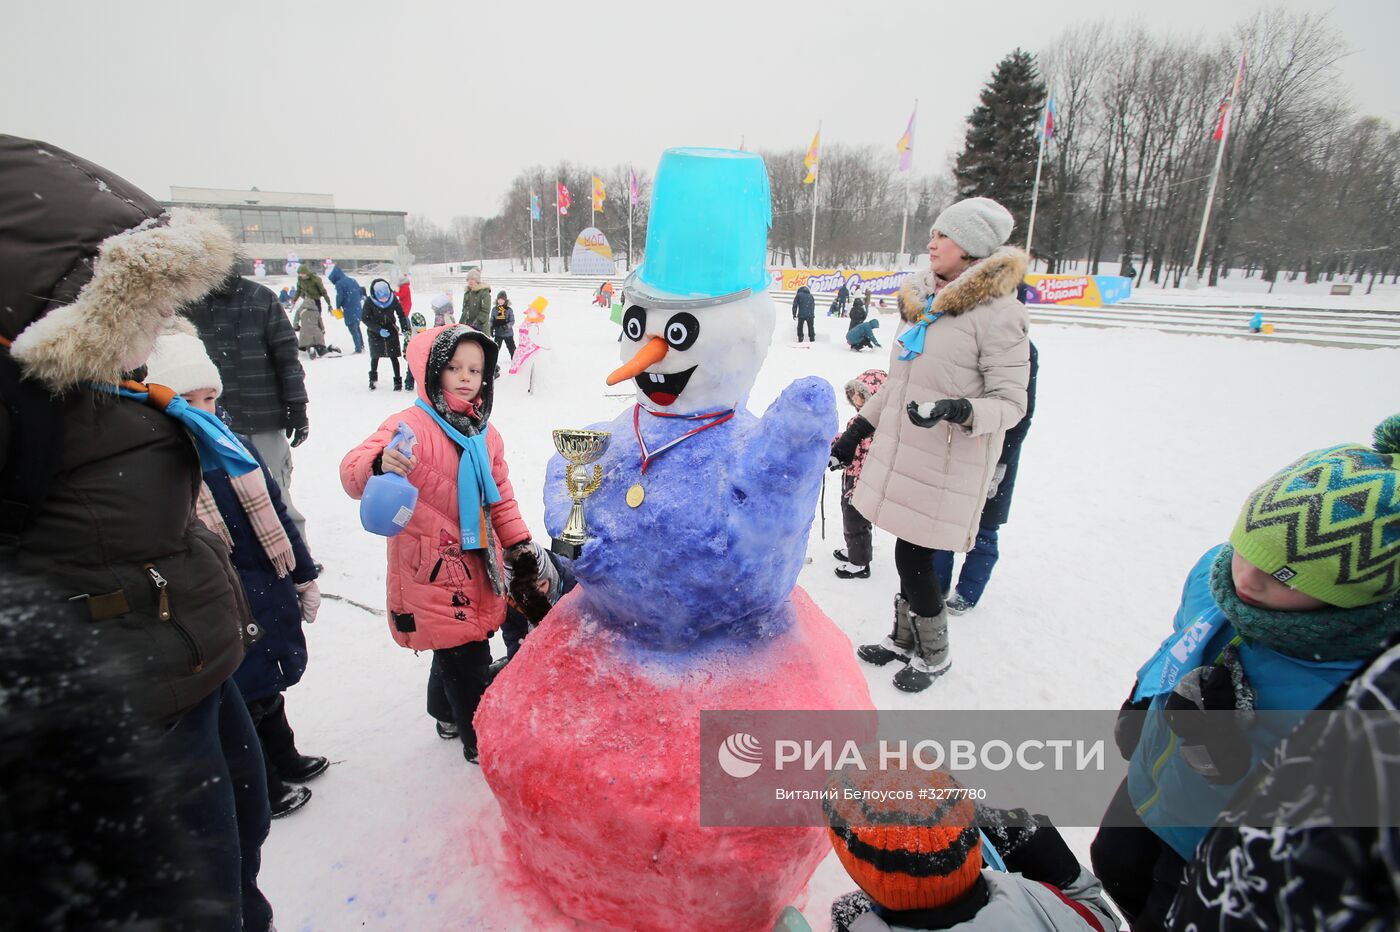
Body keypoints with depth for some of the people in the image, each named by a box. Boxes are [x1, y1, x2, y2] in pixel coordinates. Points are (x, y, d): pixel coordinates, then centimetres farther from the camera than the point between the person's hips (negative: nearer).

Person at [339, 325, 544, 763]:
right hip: (432, 569, -7)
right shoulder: (412, 425, -17)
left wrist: (520, 545, 10)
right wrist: (380, 463, -52)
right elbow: (352, 469, -30)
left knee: (457, 647, 22)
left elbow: (501, 497, 13)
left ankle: (448, 714, 47)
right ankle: (480, 740, 24)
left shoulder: (485, 434, 6)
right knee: (467, 654, 2)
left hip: (478, 565, 7)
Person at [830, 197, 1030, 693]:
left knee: (913, 557, 1)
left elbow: (1011, 402, -13)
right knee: (908, 551, 15)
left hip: (948, 465, -6)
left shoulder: (997, 314, -14)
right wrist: (858, 429, 18)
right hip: (902, 454, 7)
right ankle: (904, 638, 35)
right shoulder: (923, 302, 10)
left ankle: (934, 655, 25)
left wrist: (959, 410, -33)